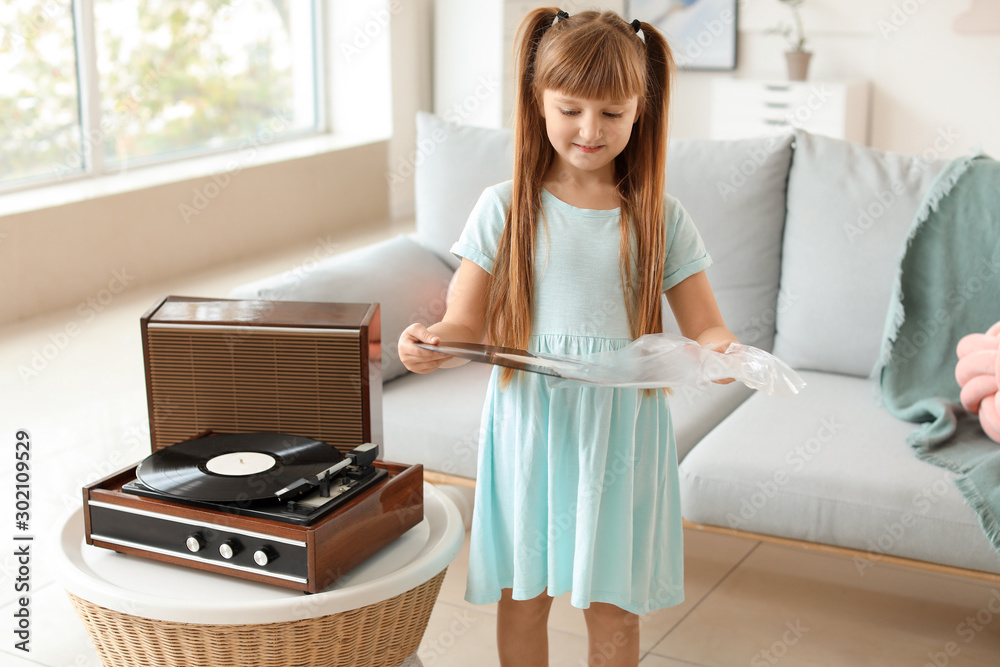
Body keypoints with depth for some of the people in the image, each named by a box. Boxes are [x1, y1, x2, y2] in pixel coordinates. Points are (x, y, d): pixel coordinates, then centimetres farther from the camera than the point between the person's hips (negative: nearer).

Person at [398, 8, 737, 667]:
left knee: (613, 604, 10)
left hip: (620, 431, 0)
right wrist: (429, 343, -25)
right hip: (528, 422, 0)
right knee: (523, 594, 12)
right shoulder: (505, 209, -2)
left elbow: (705, 328, 1)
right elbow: (466, 325, -3)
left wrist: (720, 350, -22)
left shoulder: (661, 219, 0)